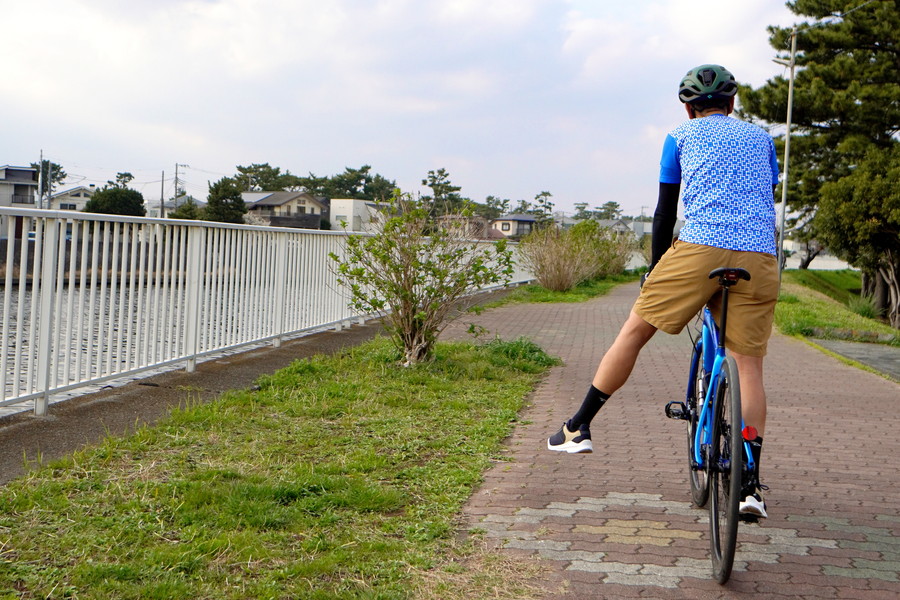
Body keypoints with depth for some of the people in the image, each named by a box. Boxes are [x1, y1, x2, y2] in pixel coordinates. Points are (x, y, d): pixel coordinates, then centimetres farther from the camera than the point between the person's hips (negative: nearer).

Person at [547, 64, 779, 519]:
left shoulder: (681, 137, 17)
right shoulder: (760, 138, 25)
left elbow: (665, 212, 17)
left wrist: (656, 267, 27)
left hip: (700, 247, -3)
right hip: (759, 258, 3)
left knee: (634, 331, 9)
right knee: (749, 362, 4)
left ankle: (579, 427, 13)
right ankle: (750, 484, 0)